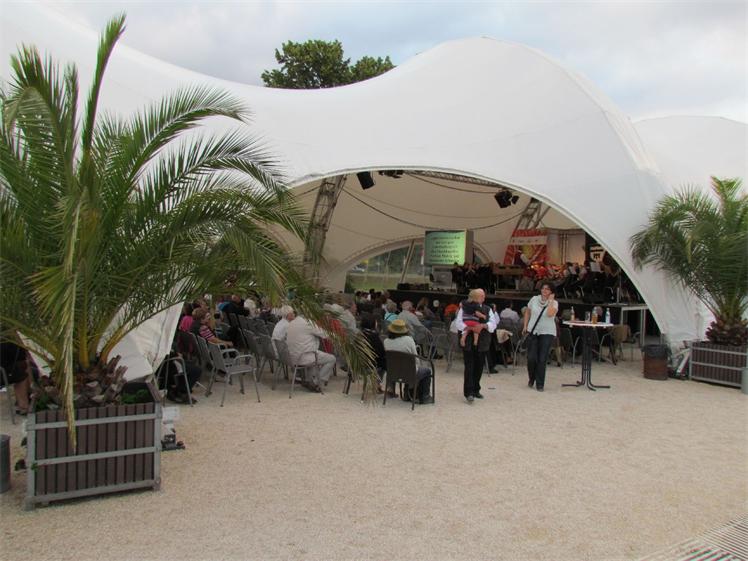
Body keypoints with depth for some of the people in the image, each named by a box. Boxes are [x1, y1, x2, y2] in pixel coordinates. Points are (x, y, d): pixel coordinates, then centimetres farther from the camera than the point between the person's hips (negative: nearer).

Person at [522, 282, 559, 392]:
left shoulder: (554, 303, -4)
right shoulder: (534, 299, 4)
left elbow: (550, 314, -24)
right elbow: (527, 313, 14)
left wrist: (550, 300, -16)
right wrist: (525, 326, 9)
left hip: (547, 333, -2)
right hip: (533, 332, 2)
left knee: (542, 359, -2)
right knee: (531, 358, -2)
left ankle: (540, 384, 10)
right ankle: (531, 378, 25)